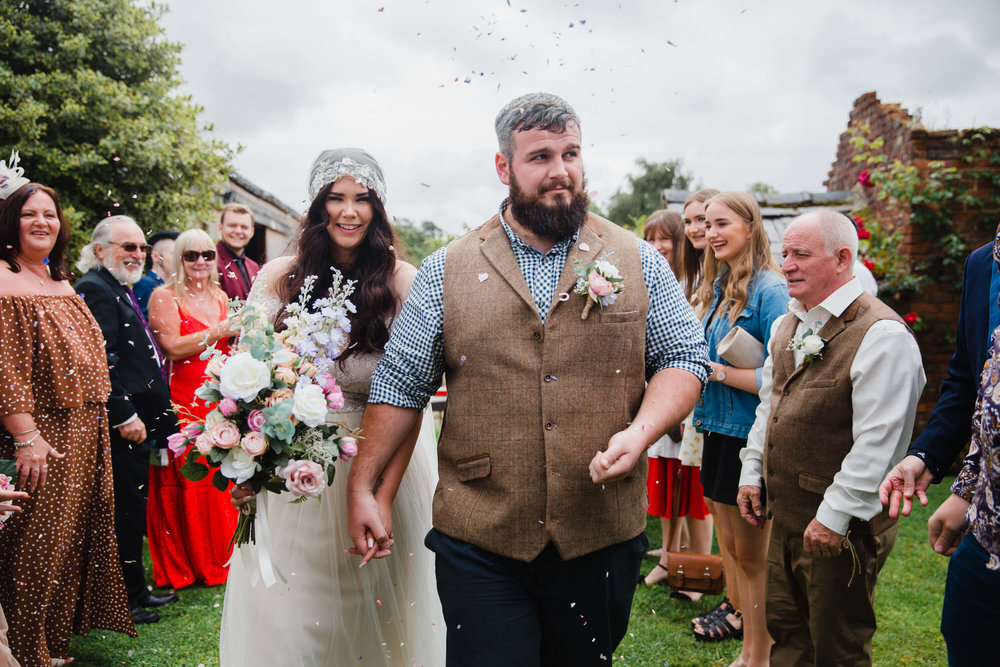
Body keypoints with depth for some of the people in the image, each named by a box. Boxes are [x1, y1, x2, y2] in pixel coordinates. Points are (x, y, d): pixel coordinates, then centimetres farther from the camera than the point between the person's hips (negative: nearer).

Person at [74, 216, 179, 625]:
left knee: (134, 507, 17)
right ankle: (125, 599, 11)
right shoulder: (95, 289, -13)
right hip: (120, 424, -10)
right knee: (124, 510, -1)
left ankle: (135, 588, 28)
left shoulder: (121, 291, 18)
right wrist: (124, 415, -22)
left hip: (136, 421, 10)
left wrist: (152, 415, 20)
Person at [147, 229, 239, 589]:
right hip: (183, 403, -5)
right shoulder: (164, 296, -3)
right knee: (185, 479, -2)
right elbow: (173, 346, -14)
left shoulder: (219, 296, 16)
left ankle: (220, 556, 19)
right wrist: (218, 331, -16)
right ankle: (185, 564, 11)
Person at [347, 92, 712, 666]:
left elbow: (684, 357, 4)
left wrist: (641, 431, -14)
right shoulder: (446, 272, 2)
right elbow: (401, 382, 4)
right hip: (479, 539, -1)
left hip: (603, 537, 2)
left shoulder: (639, 262, 3)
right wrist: (362, 486, 2)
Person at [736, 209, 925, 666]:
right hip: (785, 517, 8)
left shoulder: (881, 334, -19)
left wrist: (834, 517, -21)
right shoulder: (788, 324, 10)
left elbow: (878, 441, -23)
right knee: (785, 630, 20)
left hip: (841, 528, -8)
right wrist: (752, 473, 14)